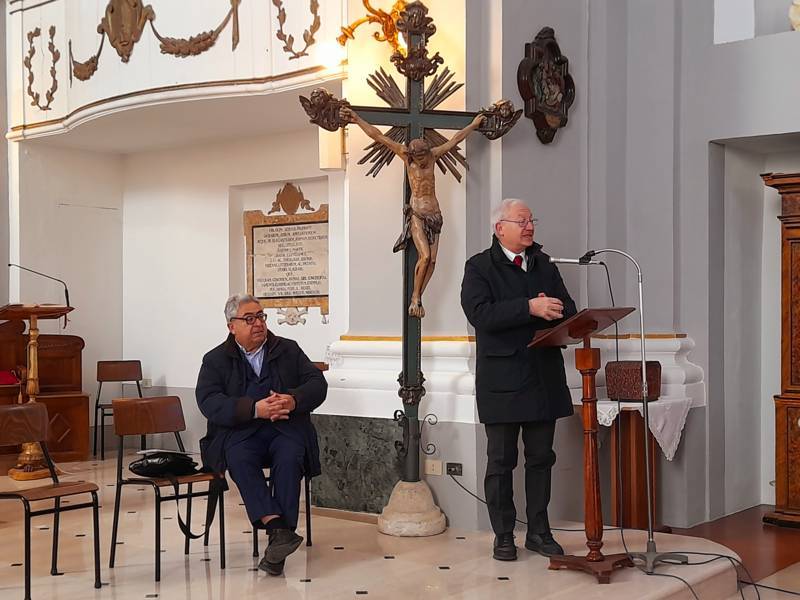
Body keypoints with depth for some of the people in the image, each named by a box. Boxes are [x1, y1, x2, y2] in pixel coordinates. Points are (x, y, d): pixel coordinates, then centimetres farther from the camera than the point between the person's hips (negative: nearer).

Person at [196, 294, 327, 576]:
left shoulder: (288, 350, 15)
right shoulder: (216, 360, 10)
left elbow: (318, 383, 7)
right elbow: (209, 402, -6)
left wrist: (294, 400, -17)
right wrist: (255, 409, -21)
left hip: (286, 427, 1)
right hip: (240, 431, 0)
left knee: (290, 457, -32)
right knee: (239, 458, -33)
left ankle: (279, 540, -33)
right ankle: (279, 529, -40)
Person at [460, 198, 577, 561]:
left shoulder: (545, 266, 15)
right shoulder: (479, 268, -2)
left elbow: (568, 311, 10)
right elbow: (480, 313, -17)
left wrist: (551, 311, -14)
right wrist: (530, 308, -24)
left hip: (543, 378, 5)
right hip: (502, 379, -5)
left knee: (541, 457, 11)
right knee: (501, 461, 3)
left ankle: (539, 532, 21)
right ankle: (503, 536, 12)